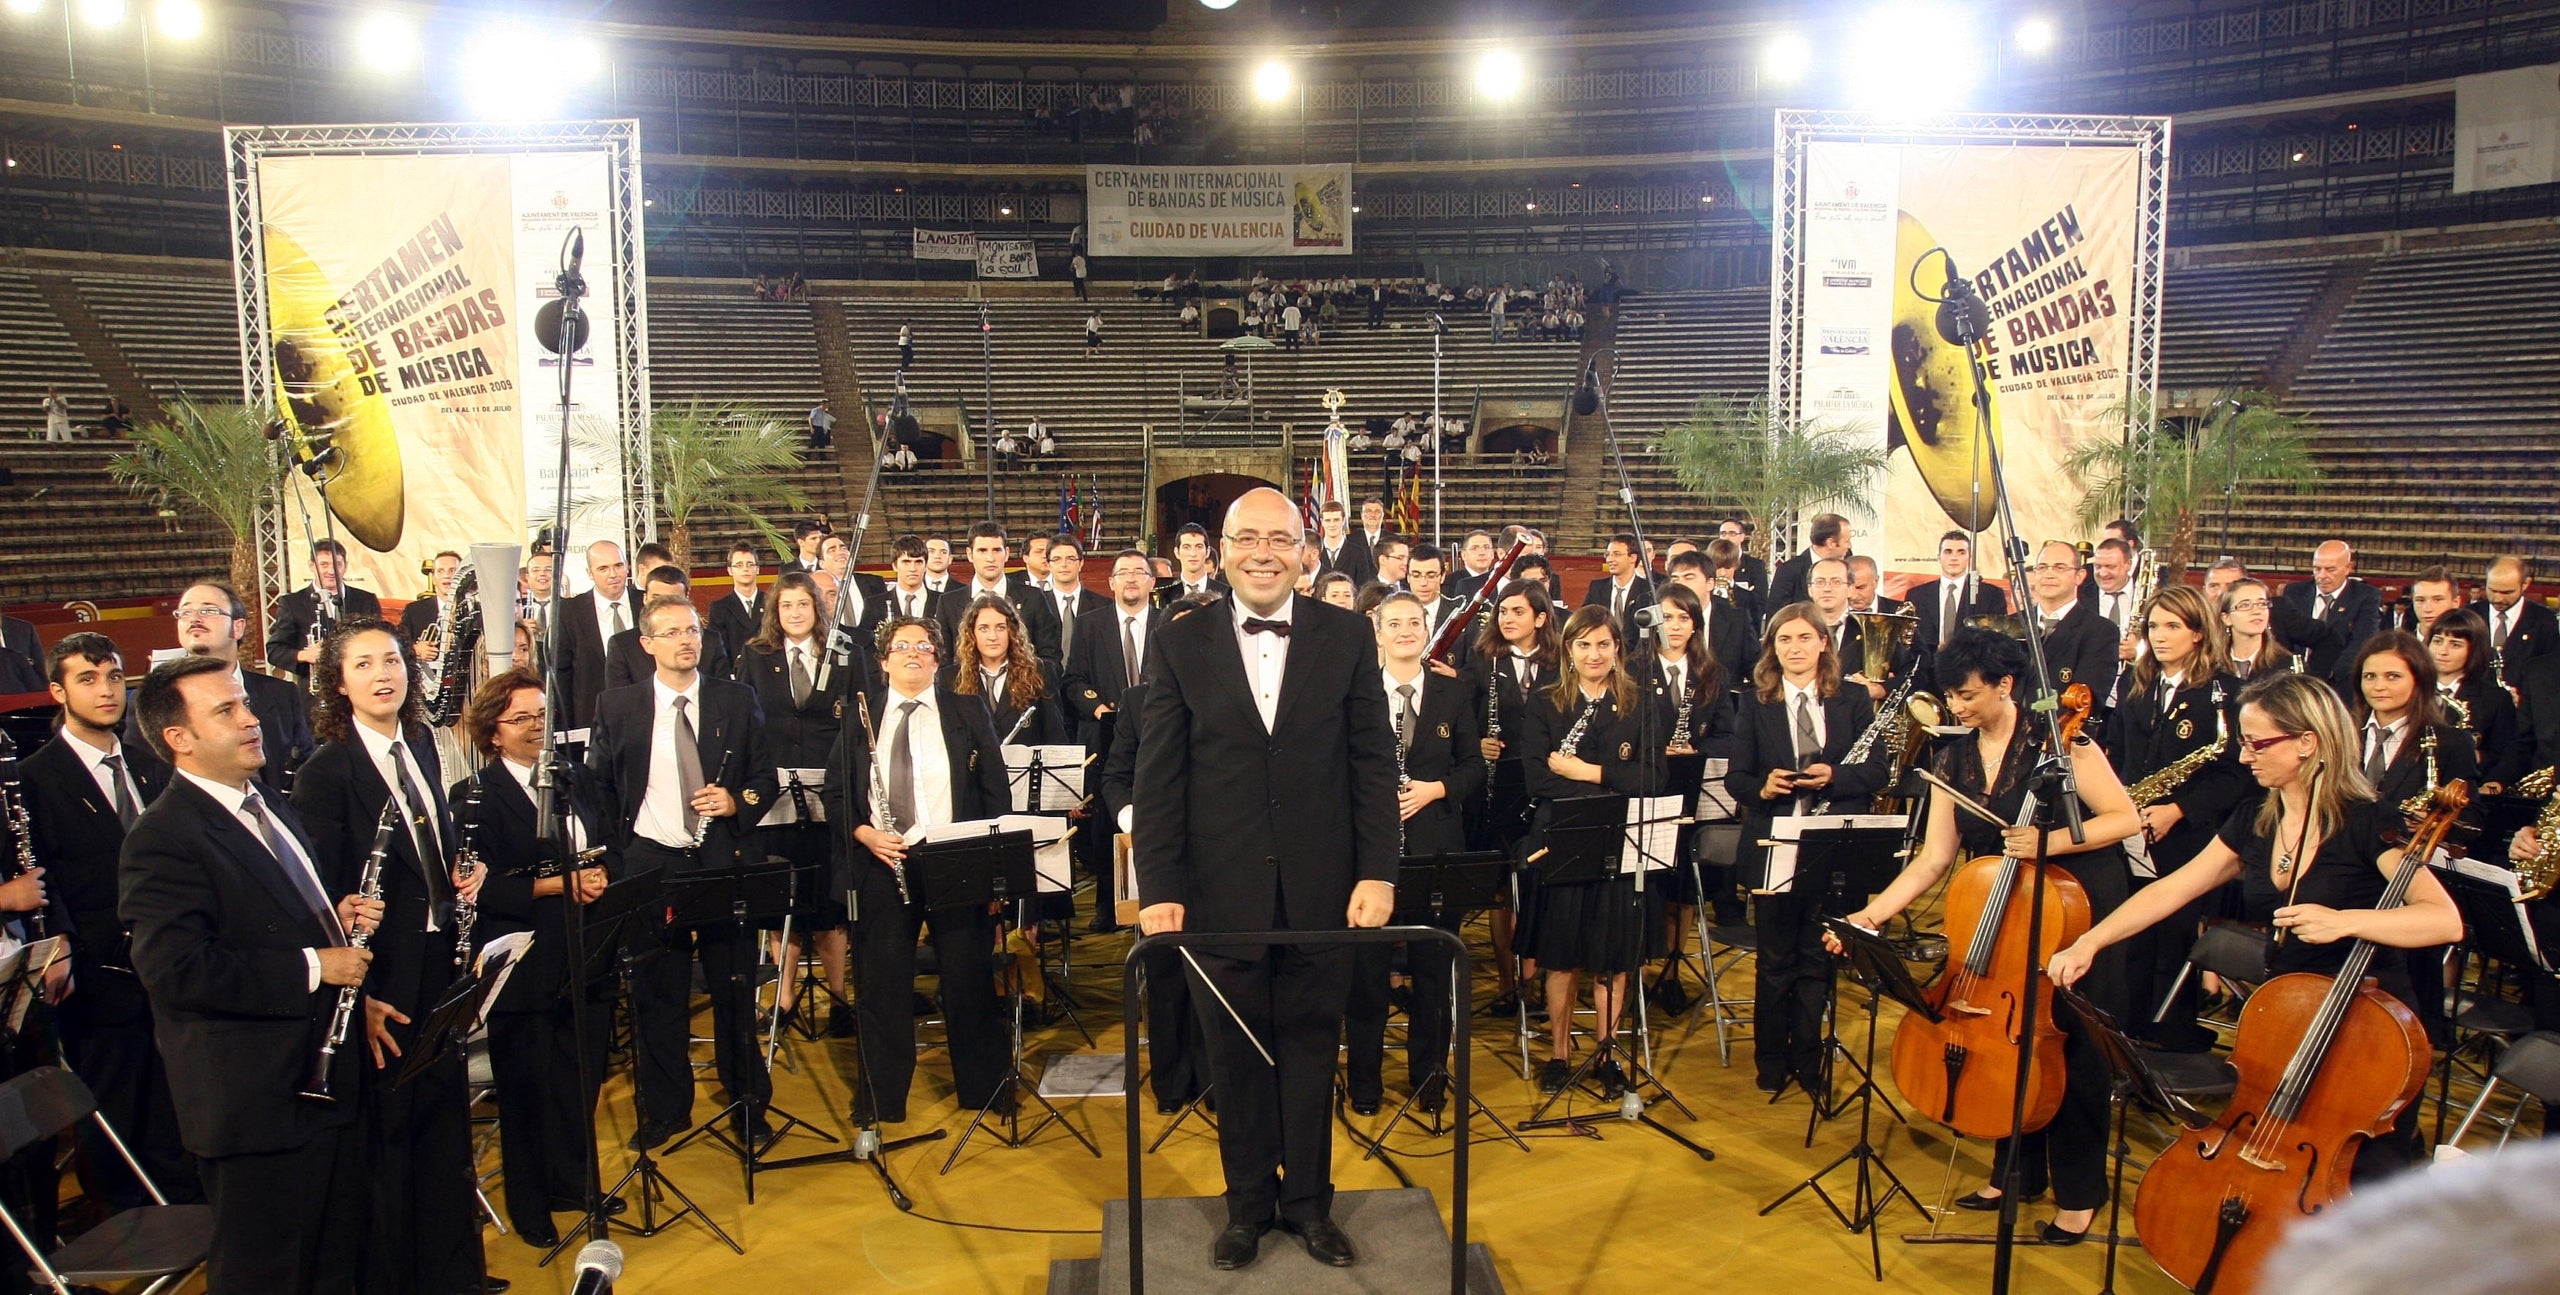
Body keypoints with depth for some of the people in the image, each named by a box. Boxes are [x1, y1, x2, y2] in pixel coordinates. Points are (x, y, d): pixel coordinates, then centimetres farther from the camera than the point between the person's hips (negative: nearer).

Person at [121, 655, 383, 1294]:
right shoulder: (162, 839, -18)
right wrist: (312, 967, -22)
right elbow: (177, 970, -27)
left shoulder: (267, 804, 12)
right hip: (256, 1106, -9)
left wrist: (339, 917, 5)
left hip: (326, 1082, 9)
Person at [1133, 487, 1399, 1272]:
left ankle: (1308, 1200, 30)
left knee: (1311, 1048, 12)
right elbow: (1159, 778, -2)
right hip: (1221, 892, 0)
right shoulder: (1181, 645, 0)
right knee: (1236, 1054, 12)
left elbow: (1373, 764, 0)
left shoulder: (1348, 638, 1)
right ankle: (1248, 1203, 30)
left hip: (1322, 890, 0)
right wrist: (1159, 889, -7)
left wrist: (1377, 873, -6)